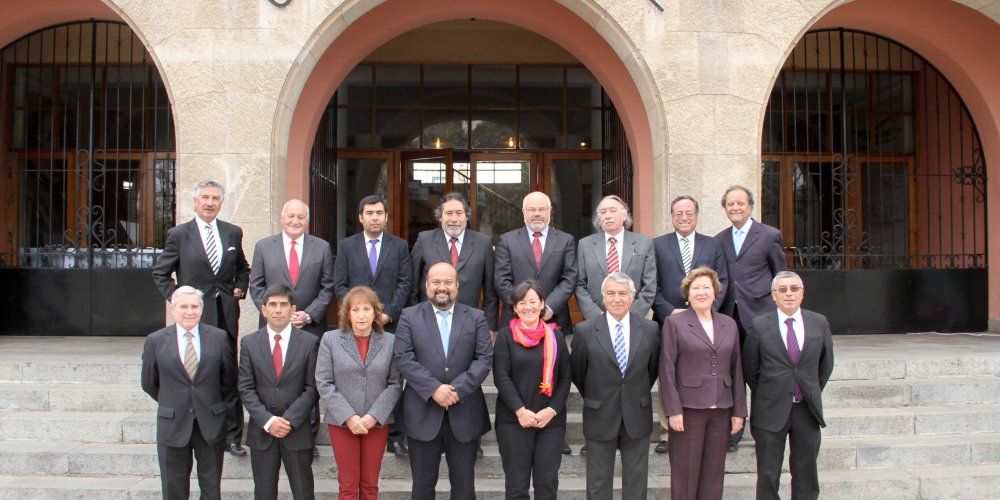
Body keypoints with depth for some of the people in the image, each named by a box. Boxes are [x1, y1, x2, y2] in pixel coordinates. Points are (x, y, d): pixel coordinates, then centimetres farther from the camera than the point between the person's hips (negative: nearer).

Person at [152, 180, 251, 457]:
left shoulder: (233, 233, 9)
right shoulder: (179, 235, 0)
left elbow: (242, 268, 22)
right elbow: (160, 273, 6)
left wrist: (240, 289, 5)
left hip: (226, 313, 3)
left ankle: (232, 436, 13)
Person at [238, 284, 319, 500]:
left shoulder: (309, 342, -2)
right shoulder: (249, 343, 3)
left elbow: (312, 388, -4)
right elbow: (246, 388, -1)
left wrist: (290, 420, -13)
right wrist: (267, 421, -12)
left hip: (298, 431, -1)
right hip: (261, 431, 1)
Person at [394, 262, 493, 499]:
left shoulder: (476, 317, 6)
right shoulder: (409, 316, 3)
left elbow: (485, 358, -3)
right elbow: (404, 358, -7)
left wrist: (459, 389, -16)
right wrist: (433, 388, -18)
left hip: (464, 413, 1)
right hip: (423, 413, -1)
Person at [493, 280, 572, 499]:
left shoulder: (555, 336, 8)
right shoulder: (506, 335, 0)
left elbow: (565, 377, 6)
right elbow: (501, 376, -6)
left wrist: (552, 410, -8)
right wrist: (520, 410, -15)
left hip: (551, 420, 2)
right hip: (514, 420, -2)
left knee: (548, 482, 4)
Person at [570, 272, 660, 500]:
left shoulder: (649, 329, -3)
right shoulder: (585, 331, -9)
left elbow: (653, 368, 10)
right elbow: (577, 372, 3)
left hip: (638, 418, 2)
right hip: (600, 419, -1)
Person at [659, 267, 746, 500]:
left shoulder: (729, 324, 11)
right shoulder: (674, 323, -2)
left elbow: (736, 369, 11)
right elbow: (667, 369, -6)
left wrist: (739, 410, 7)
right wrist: (673, 410, -12)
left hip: (721, 411, 4)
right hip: (688, 409, -4)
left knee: (714, 472, 9)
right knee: (685, 472, 3)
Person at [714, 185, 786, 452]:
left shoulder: (769, 235, 1)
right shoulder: (719, 240, 12)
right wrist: (718, 310, 6)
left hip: (759, 316, -3)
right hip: (729, 317, 4)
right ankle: (731, 433, 15)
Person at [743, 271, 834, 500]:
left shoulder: (819, 323, 2)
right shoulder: (759, 326, -5)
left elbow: (825, 365, 13)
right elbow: (749, 370, 3)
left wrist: (812, 393, 13)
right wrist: (768, 395, 8)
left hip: (807, 410, 2)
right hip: (771, 410, -2)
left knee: (806, 474, 11)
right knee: (768, 475, 5)